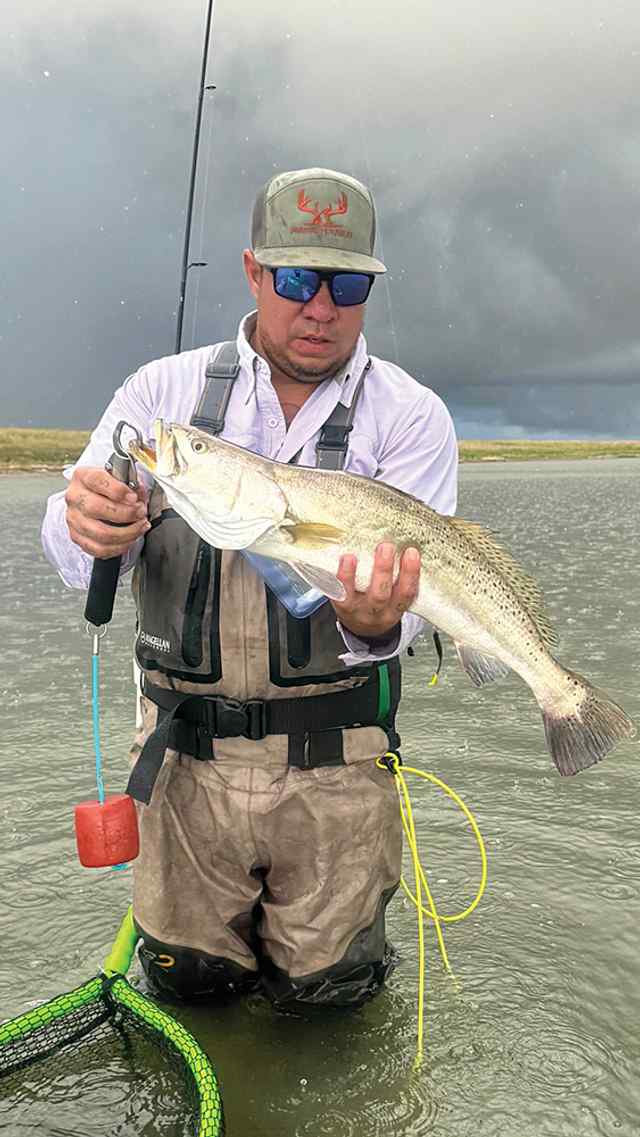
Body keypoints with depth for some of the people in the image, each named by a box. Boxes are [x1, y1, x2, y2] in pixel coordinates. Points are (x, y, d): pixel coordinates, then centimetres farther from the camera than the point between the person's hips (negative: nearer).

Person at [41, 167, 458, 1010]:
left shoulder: (410, 416, -2)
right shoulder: (165, 389, 2)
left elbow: (408, 589, -12)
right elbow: (71, 554, -7)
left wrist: (373, 623, -36)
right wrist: (92, 533, -31)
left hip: (333, 758, -1)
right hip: (189, 749, 2)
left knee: (325, 986, 11)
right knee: (187, 977, 15)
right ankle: (232, 910, 47)